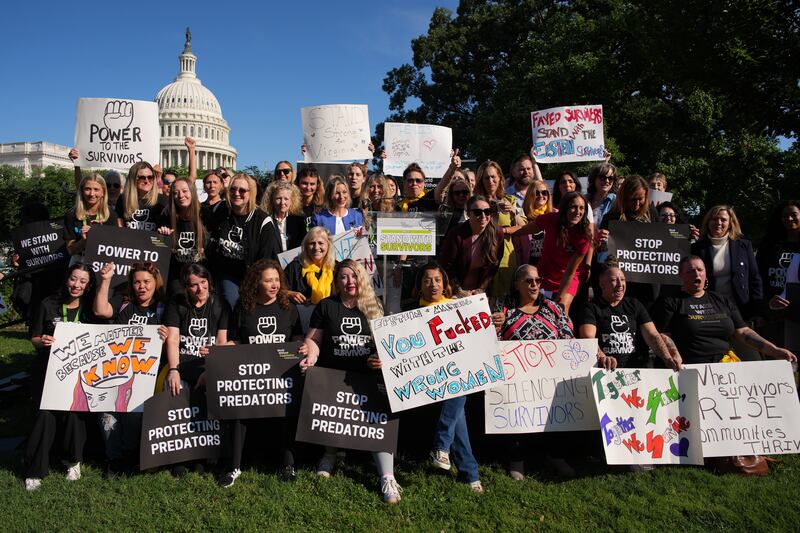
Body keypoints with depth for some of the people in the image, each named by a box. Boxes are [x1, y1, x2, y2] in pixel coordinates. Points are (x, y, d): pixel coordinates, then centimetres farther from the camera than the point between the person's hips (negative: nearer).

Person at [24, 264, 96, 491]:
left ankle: (74, 460, 3)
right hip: (47, 369, 0)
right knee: (46, 413, -18)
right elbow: (34, 339, 6)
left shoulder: (90, 309, 6)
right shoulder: (48, 305, 3)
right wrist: (42, 341, -14)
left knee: (73, 410, -20)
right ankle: (34, 471, -2)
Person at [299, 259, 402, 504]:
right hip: (333, 376, 1)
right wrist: (311, 357, -11)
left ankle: (387, 478, -11)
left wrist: (381, 359, -9)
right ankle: (330, 453, 17)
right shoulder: (326, 306, 11)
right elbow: (313, 339, 9)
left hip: (368, 376, 0)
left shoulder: (373, 307, 13)